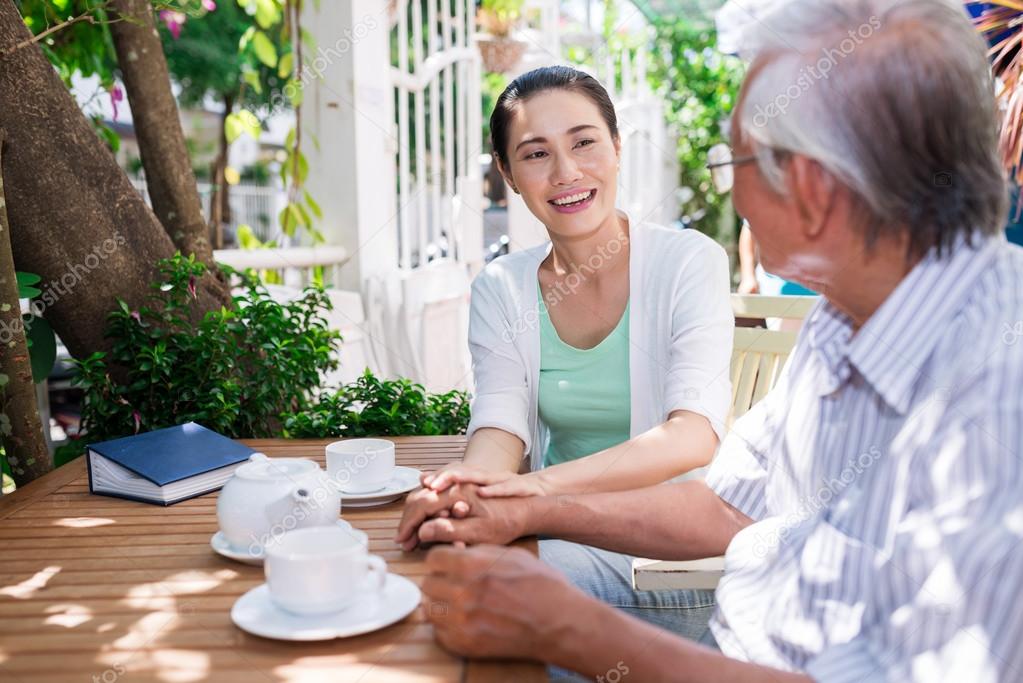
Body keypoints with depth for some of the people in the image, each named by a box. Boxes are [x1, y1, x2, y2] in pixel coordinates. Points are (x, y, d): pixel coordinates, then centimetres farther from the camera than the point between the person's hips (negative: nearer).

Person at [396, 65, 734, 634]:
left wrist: (545, 483, -36)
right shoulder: (500, 291, 5)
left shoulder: (688, 261, -8)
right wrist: (465, 486, -32)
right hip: (562, 542, 5)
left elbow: (695, 436, -20)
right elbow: (499, 426, -6)